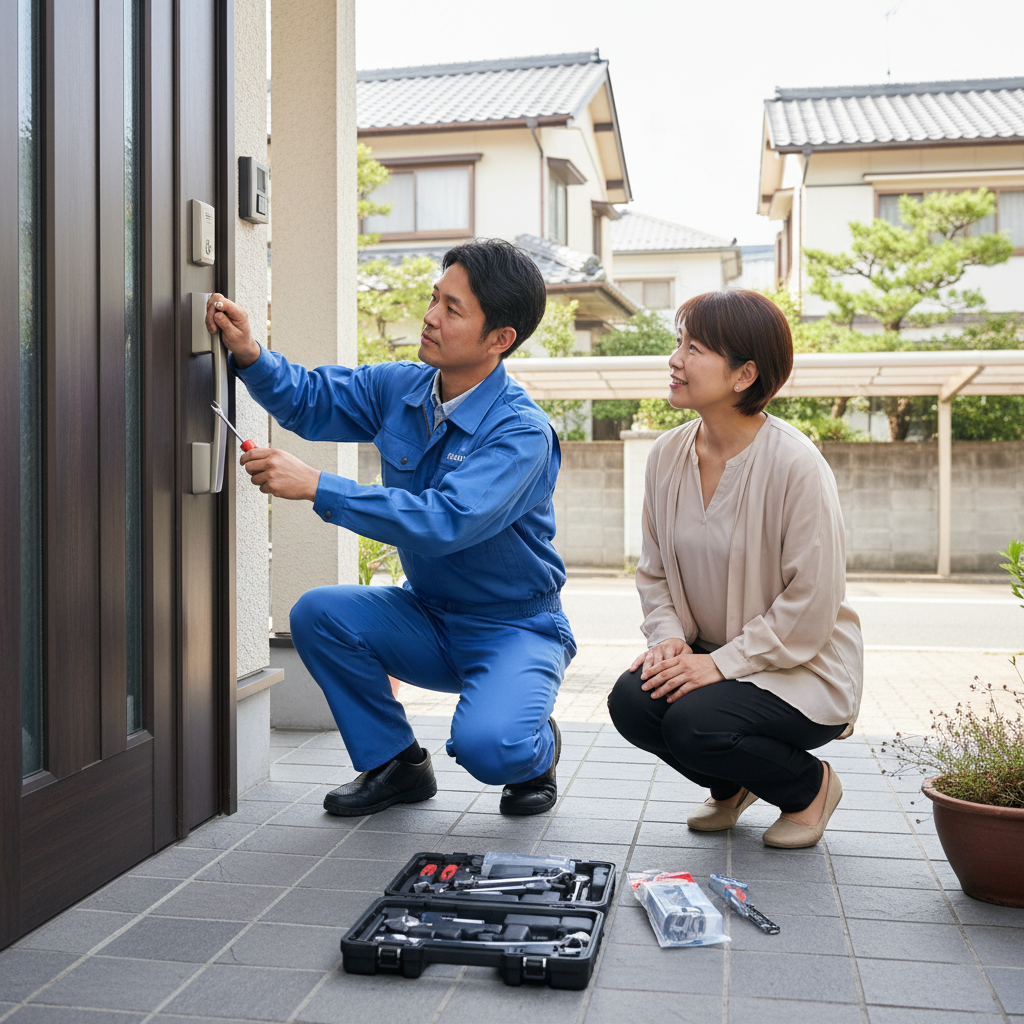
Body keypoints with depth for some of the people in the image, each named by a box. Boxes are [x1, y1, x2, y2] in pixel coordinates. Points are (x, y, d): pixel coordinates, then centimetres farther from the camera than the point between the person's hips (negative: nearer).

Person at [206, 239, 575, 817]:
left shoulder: (522, 432, -24)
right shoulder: (400, 387, -3)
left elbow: (446, 522, -36)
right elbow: (311, 401, 9)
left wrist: (316, 487, -37)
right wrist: (249, 353, -12)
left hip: (515, 628, -6)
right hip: (429, 617, 6)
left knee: (485, 746, -31)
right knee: (318, 613, -17)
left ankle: (535, 750, 10)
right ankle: (397, 763, 4)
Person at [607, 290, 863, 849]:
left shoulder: (796, 465, -20)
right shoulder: (667, 455, -1)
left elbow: (812, 603, -20)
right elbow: (654, 570, 8)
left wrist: (721, 662, -21)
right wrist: (669, 638, -9)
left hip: (804, 668, -5)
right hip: (709, 659, 6)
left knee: (694, 723, -29)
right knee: (631, 700, -20)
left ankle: (810, 784, 6)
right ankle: (731, 784, 14)